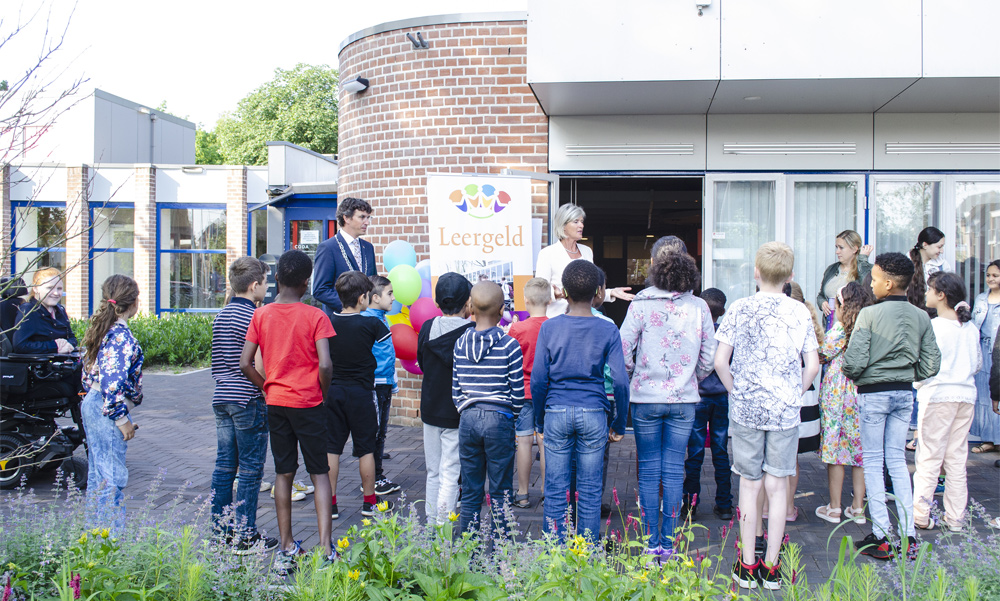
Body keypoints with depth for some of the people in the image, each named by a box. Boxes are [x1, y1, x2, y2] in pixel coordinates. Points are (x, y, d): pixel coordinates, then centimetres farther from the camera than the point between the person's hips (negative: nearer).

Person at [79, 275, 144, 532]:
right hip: (107, 412, -10)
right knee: (112, 477, -3)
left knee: (98, 474, 17)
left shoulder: (103, 328, 10)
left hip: (92, 405, 10)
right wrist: (122, 419, -18)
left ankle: (96, 531, 27)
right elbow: (112, 382, -25)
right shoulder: (121, 335, -19)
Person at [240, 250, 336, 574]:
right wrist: (323, 395, -1)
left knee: (283, 474, 13)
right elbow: (325, 365, -17)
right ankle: (324, 549, -1)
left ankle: (287, 548, 20)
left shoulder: (261, 315, 0)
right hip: (308, 404, -3)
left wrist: (267, 388, 12)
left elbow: (245, 364, -1)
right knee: (319, 474, 6)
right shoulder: (315, 316, -10)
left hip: (276, 404, 3)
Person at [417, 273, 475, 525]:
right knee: (450, 476, 1)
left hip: (430, 410, 4)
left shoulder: (427, 328, -2)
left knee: (433, 473, 16)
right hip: (457, 415, -4)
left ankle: (431, 526, 24)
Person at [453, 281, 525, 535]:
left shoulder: (460, 344, 2)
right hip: (499, 419, -3)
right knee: (500, 492, 7)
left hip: (467, 419, 3)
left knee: (470, 491, 12)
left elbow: (456, 388, 5)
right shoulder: (509, 345, -9)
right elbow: (517, 392, -6)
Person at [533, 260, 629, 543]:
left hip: (557, 413, 0)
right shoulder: (608, 330, -2)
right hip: (594, 414, 0)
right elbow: (620, 381, -4)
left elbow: (538, 379, -2)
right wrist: (619, 425, 6)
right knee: (590, 489, 8)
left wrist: (539, 422, 9)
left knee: (555, 489, 7)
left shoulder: (549, 328, -2)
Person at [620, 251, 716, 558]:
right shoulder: (700, 307, 0)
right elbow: (709, 357, 4)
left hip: (646, 398, -1)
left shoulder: (641, 304, -6)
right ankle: (668, 542, 11)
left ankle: (652, 542, 11)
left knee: (649, 471, 7)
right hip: (684, 400, 2)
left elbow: (623, 351, -7)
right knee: (674, 471, 7)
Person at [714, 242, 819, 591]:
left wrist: (737, 392, 7)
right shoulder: (799, 312, 1)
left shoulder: (740, 309, -4)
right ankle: (771, 568, 14)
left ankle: (747, 566, 14)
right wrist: (793, 395, 12)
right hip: (785, 412, 1)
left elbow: (720, 361, -7)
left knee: (750, 485, 8)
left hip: (746, 409, -1)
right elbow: (812, 367, 0)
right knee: (777, 487, 8)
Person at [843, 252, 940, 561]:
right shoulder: (922, 318, 2)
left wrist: (851, 375, 4)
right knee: (897, 460, 13)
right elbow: (931, 365, 2)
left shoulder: (869, 314, -13)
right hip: (905, 394, 5)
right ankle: (908, 536, 13)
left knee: (873, 462, 5)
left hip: (873, 394, -5)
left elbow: (854, 361, -18)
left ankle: (881, 537, 7)